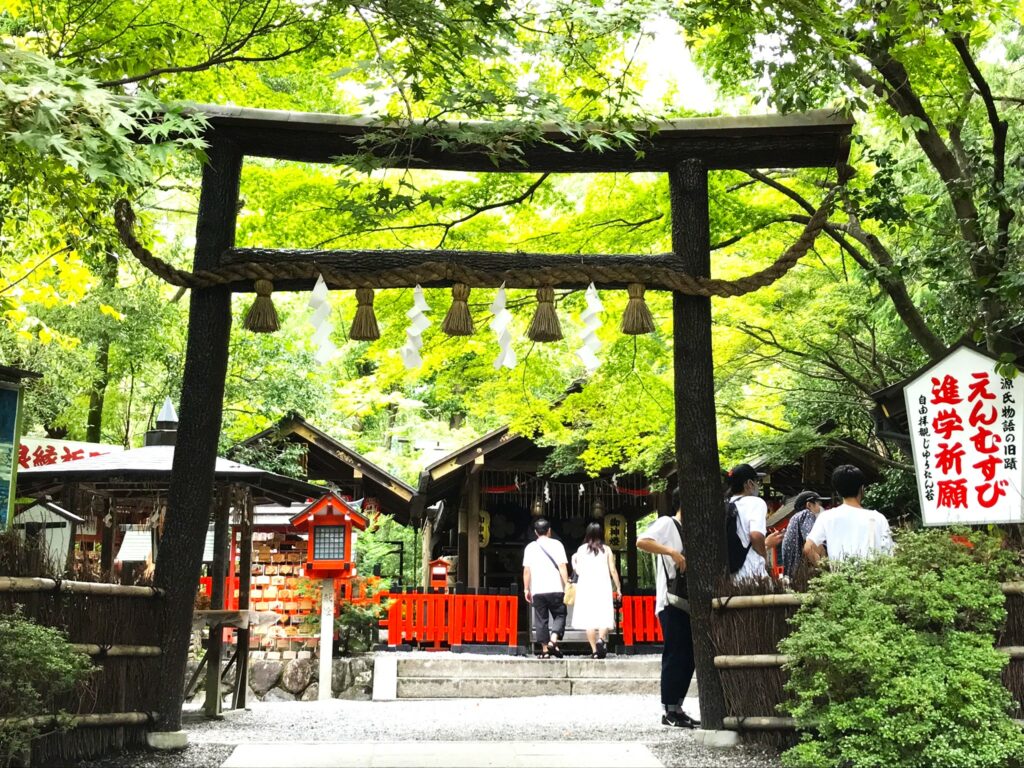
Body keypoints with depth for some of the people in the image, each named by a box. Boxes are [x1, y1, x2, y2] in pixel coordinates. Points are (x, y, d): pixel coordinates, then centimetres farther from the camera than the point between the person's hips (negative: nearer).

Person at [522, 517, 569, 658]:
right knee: (559, 616, 8)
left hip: (537, 590, 2)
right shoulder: (556, 544, 1)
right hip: (555, 588, -2)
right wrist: (567, 584, -2)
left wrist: (526, 589, 11)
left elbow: (526, 570, 5)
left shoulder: (530, 547, 7)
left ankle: (545, 650, 4)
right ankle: (553, 641, -12)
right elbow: (562, 567, -5)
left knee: (541, 620, 7)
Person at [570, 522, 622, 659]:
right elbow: (613, 570, 2)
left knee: (589, 618, 3)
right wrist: (618, 587, 12)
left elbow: (579, 571, 2)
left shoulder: (581, 549, 4)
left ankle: (594, 650, -1)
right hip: (603, 586, 0)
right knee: (604, 617, 1)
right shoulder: (606, 549, 4)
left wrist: (573, 562, 21)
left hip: (586, 587, 0)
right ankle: (601, 639, -27)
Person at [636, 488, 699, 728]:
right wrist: (672, 552, -25)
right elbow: (641, 541, -22)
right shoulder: (667, 523, -6)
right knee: (674, 656, -6)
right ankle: (670, 712, -1)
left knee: (687, 656, 9)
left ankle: (676, 709, 16)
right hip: (671, 602, -9)